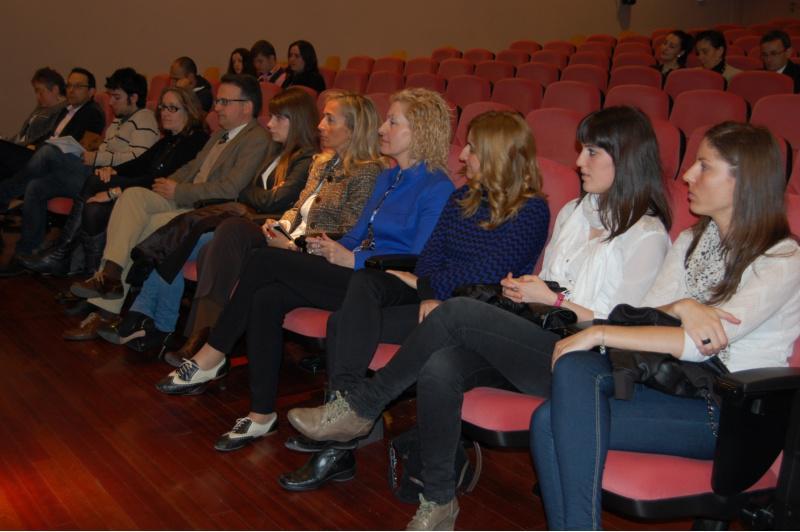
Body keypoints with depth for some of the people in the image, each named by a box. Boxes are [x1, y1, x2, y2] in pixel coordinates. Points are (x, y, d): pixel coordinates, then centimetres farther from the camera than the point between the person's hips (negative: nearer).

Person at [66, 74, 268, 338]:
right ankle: (110, 272, -22)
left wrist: (177, 191, -11)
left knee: (142, 226, -22)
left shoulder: (257, 139, -10)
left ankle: (109, 307, -11)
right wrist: (168, 183, 4)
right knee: (132, 194, -14)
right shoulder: (220, 135, 22)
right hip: (184, 202, 9)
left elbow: (231, 189, -19)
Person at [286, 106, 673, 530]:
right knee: (439, 368, -26)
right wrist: (525, 292, 4)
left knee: (459, 310, -27)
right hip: (536, 343, 6)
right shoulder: (573, 212, 21)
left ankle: (362, 407, -12)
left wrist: (554, 301, -9)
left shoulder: (647, 236, -2)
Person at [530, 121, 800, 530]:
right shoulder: (690, 241, 15)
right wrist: (680, 308, -16)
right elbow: (644, 315, 7)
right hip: (672, 381, 7)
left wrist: (599, 333, -18)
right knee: (574, 368, -24)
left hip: (729, 413, -6)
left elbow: (700, 344, -19)